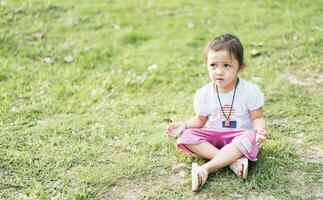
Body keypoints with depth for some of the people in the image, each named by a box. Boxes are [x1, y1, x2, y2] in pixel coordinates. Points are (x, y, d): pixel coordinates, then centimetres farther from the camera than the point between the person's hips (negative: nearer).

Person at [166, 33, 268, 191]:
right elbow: (200, 120, 8)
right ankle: (233, 161, -32)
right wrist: (185, 125, -11)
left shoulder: (250, 91, -12)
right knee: (185, 136, -21)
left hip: (240, 136, -3)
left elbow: (257, 118, -7)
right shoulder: (203, 94, -4)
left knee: (250, 138, -37)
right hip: (214, 137, 3)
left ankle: (206, 168, -37)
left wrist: (260, 130, -29)